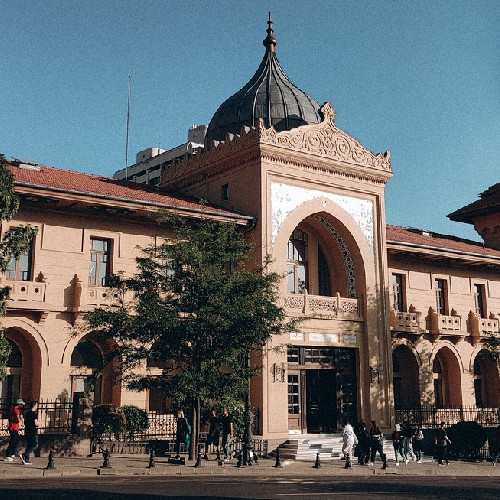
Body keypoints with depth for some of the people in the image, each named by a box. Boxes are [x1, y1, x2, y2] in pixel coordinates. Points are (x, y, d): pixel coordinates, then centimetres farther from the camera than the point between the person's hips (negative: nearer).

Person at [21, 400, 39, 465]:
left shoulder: (27, 413, 13)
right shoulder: (34, 413, -13)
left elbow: (25, 423, 22)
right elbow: (36, 423, -18)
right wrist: (38, 423, 2)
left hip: (27, 431, 9)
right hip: (33, 432, -9)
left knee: (28, 446, 12)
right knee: (35, 445, -5)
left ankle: (26, 460, 8)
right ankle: (24, 455, -17)